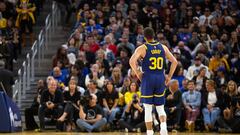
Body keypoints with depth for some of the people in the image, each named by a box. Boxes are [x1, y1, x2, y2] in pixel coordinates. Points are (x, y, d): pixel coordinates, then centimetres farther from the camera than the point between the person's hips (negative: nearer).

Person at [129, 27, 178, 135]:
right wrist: (169, 76, 11)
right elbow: (174, 62, 7)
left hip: (148, 79, -3)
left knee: (148, 109, 4)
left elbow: (132, 61, -18)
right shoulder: (163, 47, 7)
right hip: (160, 79, 3)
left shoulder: (142, 48, -4)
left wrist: (138, 73, -5)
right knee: (160, 108, 11)